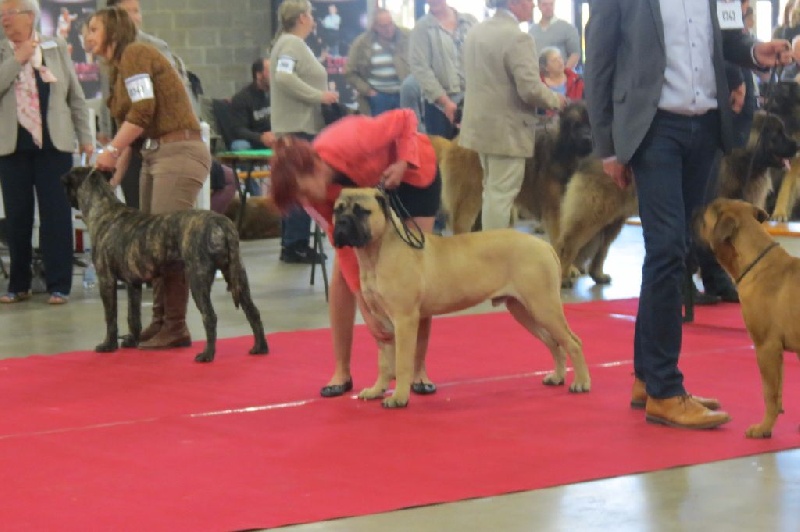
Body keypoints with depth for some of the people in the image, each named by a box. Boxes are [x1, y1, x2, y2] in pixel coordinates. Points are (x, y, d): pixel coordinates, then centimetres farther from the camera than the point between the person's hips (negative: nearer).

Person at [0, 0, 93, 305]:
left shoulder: (57, 48, 7)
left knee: (56, 213, -2)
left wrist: (85, 137, 7)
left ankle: (59, 285, 3)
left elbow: (76, 97, 9)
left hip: (53, 143, -1)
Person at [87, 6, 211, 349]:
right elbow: (131, 127, 21)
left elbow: (143, 110, -17)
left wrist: (111, 151, -11)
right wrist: (115, 174, 16)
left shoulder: (134, 54, -7)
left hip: (179, 152, -9)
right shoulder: (119, 67, 20)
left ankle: (176, 327, -9)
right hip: (154, 153, 9)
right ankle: (160, 321, 8)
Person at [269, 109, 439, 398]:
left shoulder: (349, 143, -41)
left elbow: (406, 118, -25)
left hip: (413, 171, -4)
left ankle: (419, 369, 0)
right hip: (365, 184, 4)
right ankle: (341, 372, 0)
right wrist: (366, 309, -29)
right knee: (342, 273, -10)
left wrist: (403, 163, -35)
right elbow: (346, 249, -23)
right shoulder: (317, 193, -25)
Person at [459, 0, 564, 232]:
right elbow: (531, 89, -23)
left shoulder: (475, 31, 9)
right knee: (501, 195, -4)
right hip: (507, 130, -9)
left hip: (480, 123, 9)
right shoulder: (517, 37, -19)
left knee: (491, 191, 18)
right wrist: (556, 100, -4)